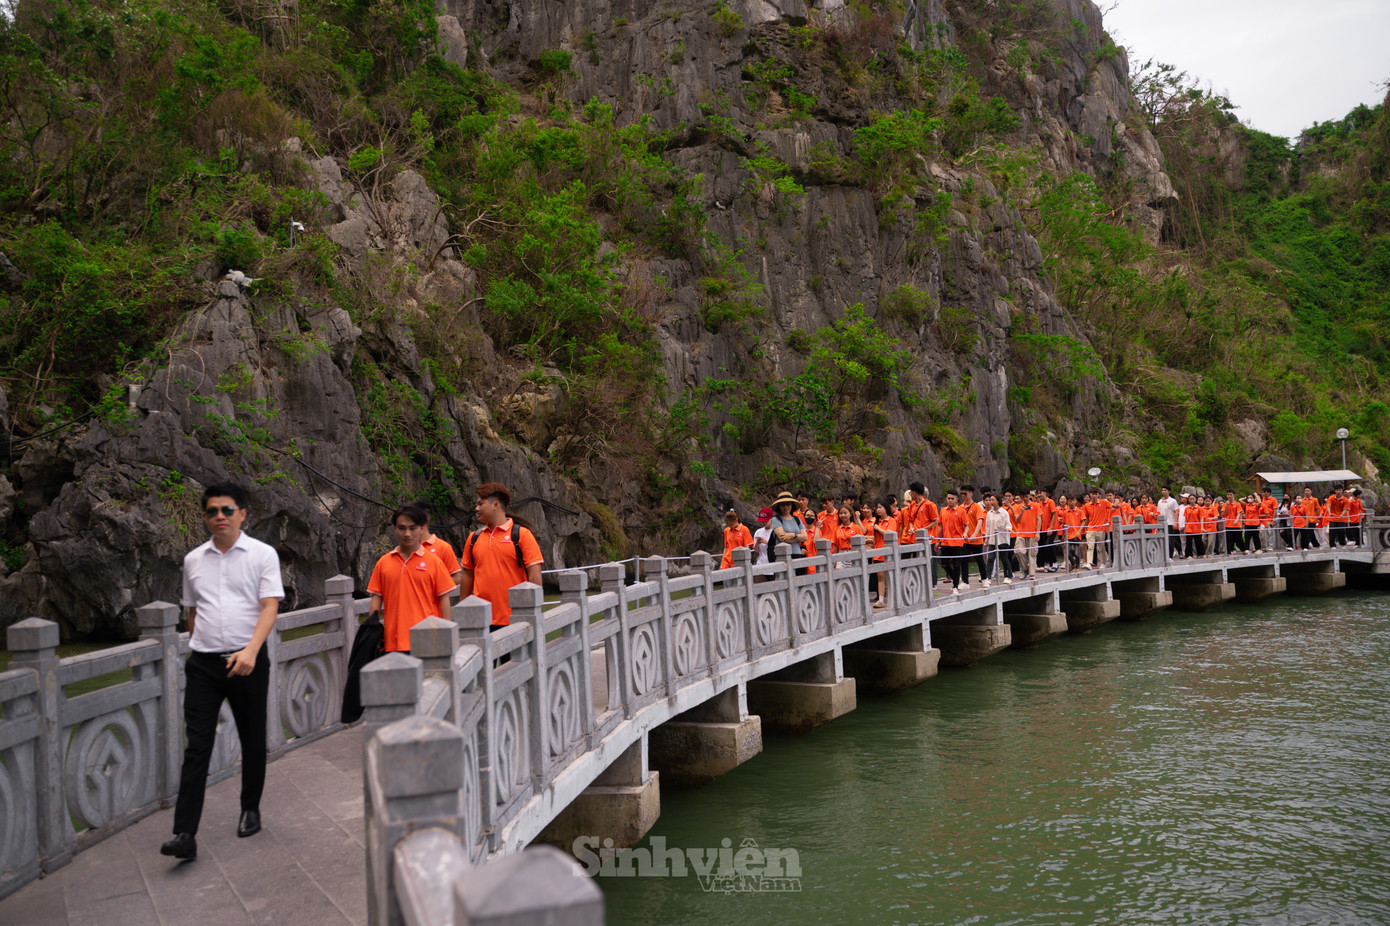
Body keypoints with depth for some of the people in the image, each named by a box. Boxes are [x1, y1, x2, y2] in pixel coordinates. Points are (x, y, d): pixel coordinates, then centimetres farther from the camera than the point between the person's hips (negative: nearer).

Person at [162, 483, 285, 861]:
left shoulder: (262, 554, -2)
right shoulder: (193, 560, 10)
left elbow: (270, 607, -11)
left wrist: (251, 650, -24)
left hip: (247, 661, -2)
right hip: (202, 663, 2)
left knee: (252, 741, 10)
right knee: (197, 747, -5)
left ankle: (250, 810, 29)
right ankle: (185, 834, -6)